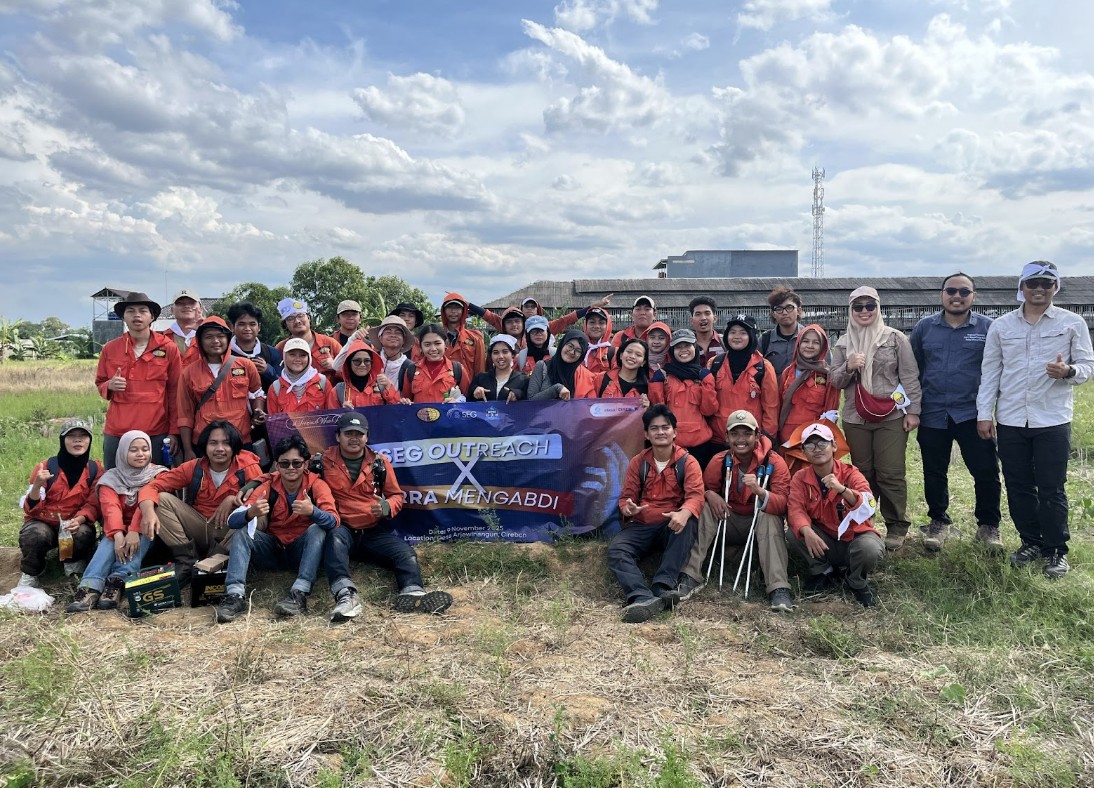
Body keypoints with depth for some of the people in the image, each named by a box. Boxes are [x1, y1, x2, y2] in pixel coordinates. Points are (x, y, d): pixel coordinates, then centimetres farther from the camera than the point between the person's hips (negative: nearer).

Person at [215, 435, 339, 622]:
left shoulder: (316, 485, -13)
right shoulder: (268, 486, -8)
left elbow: (333, 522, -26)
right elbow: (232, 521, -16)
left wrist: (312, 511, -48)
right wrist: (251, 513, -40)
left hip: (302, 550, -2)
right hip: (273, 549, 2)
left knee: (318, 529, -30)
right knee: (241, 532, -19)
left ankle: (300, 593, -39)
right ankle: (235, 594, -31)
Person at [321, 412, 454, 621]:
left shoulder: (380, 462, 4)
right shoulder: (325, 460, -1)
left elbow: (397, 495, 11)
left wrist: (387, 507, -13)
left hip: (375, 531, 3)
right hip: (343, 529, -3)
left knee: (406, 553, -20)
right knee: (335, 537, -37)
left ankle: (413, 593, -45)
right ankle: (345, 594, -53)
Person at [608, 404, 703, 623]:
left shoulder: (687, 462, 0)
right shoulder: (638, 462, 9)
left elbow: (695, 495, -14)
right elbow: (626, 496, 9)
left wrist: (684, 513, -39)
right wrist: (628, 508, -18)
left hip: (672, 526, -2)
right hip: (641, 525, 2)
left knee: (689, 523, -36)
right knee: (616, 550, -27)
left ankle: (662, 587, -42)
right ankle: (643, 598, -50)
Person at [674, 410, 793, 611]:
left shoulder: (774, 462, -14)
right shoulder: (720, 461, -8)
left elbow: (782, 504, -24)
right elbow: (704, 488, 1)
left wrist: (759, 491, -44)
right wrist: (710, 495, -25)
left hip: (760, 523, -2)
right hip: (729, 521, 2)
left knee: (770, 517, -33)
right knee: (704, 508, -23)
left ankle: (779, 589, -37)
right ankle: (690, 576, -25)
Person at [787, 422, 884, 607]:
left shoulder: (850, 474, -13)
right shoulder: (800, 478, -5)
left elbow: (869, 507, -30)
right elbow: (795, 509, -20)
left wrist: (842, 489, -48)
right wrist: (807, 532, -40)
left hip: (855, 536, -2)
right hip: (824, 542, 2)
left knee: (871, 549, -34)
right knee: (796, 531, -25)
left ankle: (856, 581, 1)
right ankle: (823, 573, -1)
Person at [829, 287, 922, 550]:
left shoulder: (895, 338, 1)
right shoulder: (843, 343, 10)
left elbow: (910, 377, 0)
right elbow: (835, 382, 9)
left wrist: (913, 410, -6)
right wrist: (848, 367, -11)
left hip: (891, 417, -3)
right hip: (855, 419, 3)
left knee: (891, 473, -4)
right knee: (862, 473, 9)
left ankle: (897, 527, 8)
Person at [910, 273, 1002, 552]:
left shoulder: (988, 327, 1)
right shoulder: (924, 328, 6)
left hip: (973, 414, -1)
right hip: (932, 416, 2)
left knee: (986, 472, 1)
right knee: (934, 474, 11)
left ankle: (988, 525, 20)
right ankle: (938, 521, 29)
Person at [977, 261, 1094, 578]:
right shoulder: (1001, 326, 5)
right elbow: (990, 372, 6)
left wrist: (1069, 371, -21)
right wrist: (984, 414, 2)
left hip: (1053, 421, -2)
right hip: (1010, 421, 2)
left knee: (1052, 489, 2)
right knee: (1018, 487, 10)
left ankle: (1056, 551, 17)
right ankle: (1031, 542, 26)